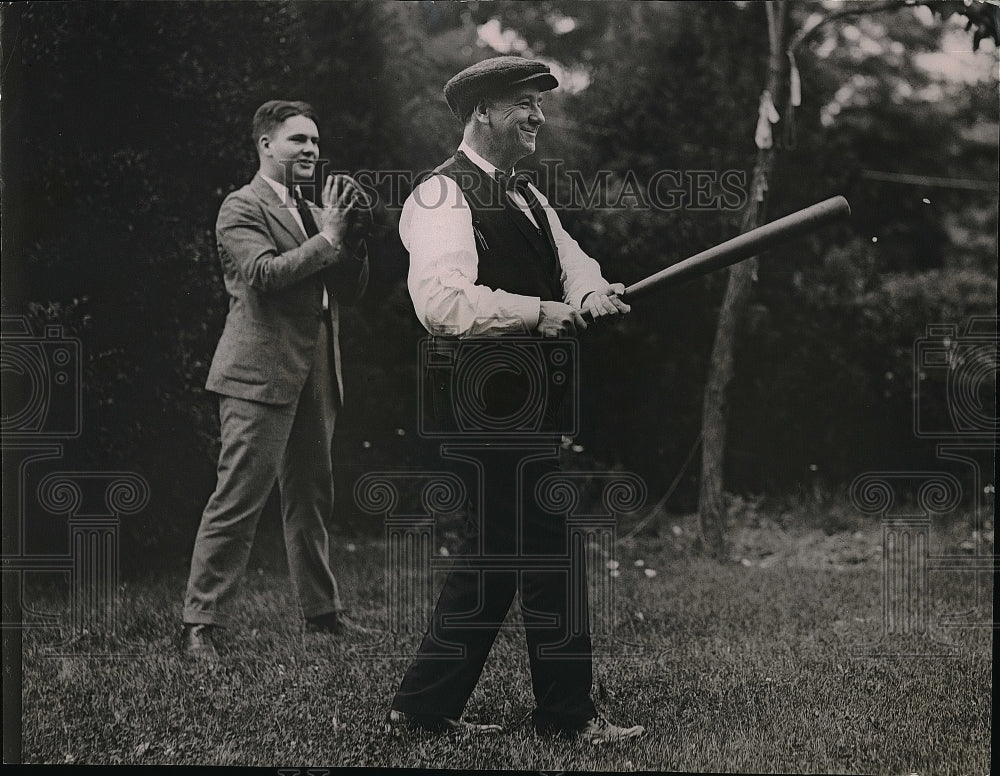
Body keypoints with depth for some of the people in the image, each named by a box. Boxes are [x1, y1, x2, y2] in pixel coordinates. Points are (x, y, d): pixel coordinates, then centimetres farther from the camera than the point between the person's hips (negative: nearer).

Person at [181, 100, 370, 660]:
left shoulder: (312, 214, 20)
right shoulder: (243, 208, -3)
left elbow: (351, 290, 15)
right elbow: (263, 273, -19)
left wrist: (350, 231, 1)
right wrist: (327, 238, -17)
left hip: (314, 376, 8)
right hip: (262, 373, -8)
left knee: (312, 498, 15)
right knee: (238, 501, -9)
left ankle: (322, 610, 26)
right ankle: (202, 623, -6)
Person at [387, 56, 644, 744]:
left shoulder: (527, 197, 20)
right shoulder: (442, 197, -11)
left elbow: (574, 267, 10)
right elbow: (441, 302, -25)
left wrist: (593, 294, -13)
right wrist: (538, 312, -23)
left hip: (528, 397, 10)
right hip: (490, 397, -10)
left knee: (494, 553, 13)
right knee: (549, 551, -5)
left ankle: (425, 707, 21)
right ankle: (569, 713, 6)